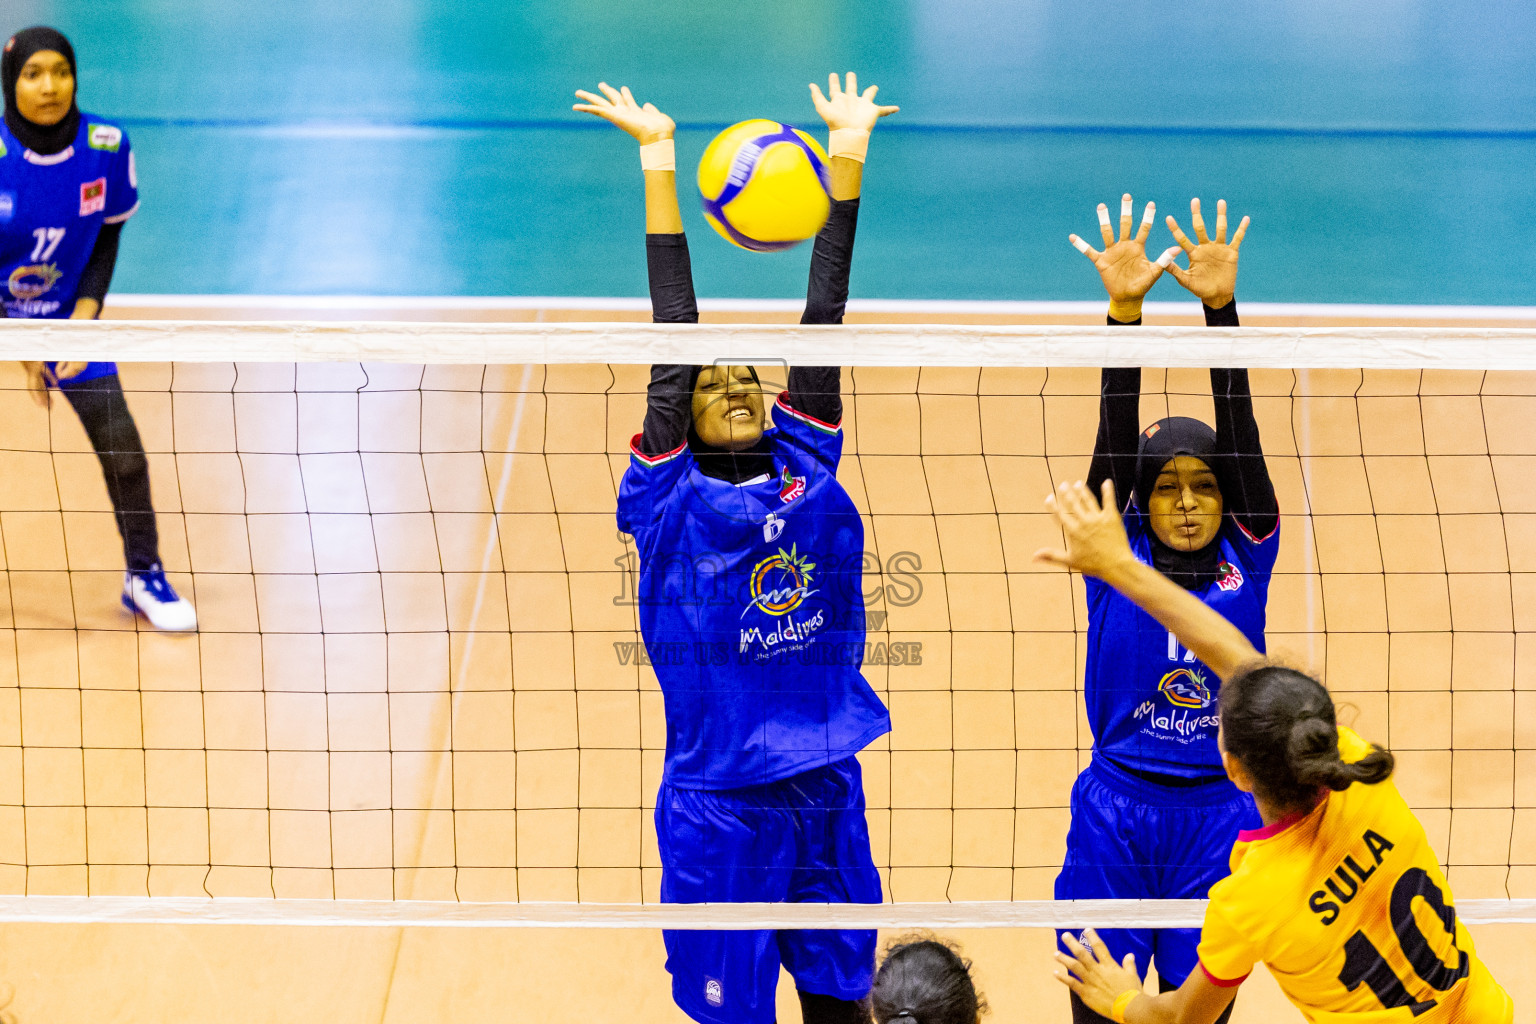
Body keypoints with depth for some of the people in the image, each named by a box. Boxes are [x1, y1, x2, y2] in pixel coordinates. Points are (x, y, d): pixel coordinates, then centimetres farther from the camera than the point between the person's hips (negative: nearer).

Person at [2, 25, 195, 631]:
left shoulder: (107, 147, -16)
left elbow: (107, 239, -1)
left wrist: (84, 320, -12)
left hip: (68, 315, 2)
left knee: (122, 448, -4)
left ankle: (144, 575, 15)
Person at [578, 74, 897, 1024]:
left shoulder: (807, 466, 6)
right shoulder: (672, 498, -3)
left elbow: (823, 320, 2)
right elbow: (676, 335, -6)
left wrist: (849, 156, 0)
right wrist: (660, 160, -8)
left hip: (828, 790, 4)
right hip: (720, 798, -3)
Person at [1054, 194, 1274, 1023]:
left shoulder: (1247, 560, 5)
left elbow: (1239, 430, -3)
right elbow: (1115, 435, -5)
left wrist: (1221, 307, -12)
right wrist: (1124, 310, -15)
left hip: (1218, 824, 1)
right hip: (1113, 821, -1)